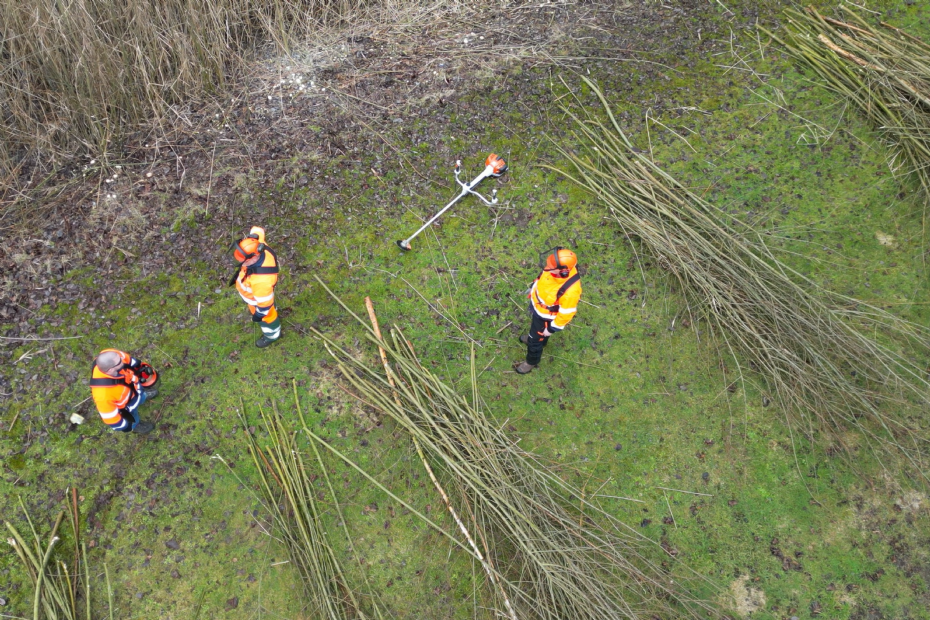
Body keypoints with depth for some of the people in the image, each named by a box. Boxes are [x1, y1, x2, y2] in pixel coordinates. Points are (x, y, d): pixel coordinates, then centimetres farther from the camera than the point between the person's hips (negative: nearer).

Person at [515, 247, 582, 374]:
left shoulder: (570, 290, -46)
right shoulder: (561, 266, -26)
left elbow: (566, 313, -27)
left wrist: (552, 328, -14)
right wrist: (533, 288, 16)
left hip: (546, 315, -6)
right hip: (537, 303, 6)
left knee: (535, 340, 19)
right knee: (536, 329, 36)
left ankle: (531, 362, 49)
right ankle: (537, 336, 70)